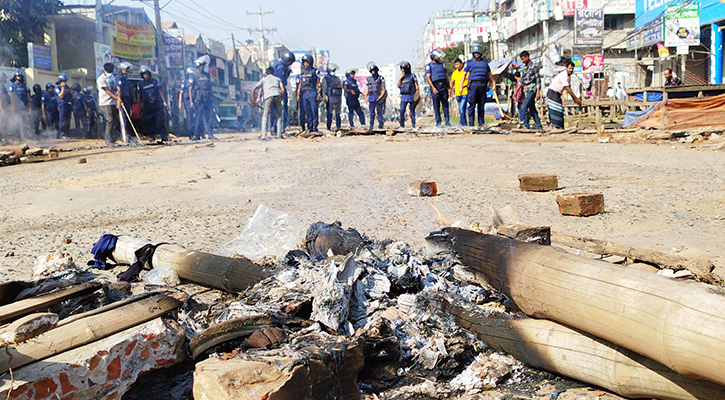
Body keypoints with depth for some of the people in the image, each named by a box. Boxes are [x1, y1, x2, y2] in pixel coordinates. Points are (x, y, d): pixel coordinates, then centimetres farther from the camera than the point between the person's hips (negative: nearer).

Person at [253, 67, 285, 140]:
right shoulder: (278, 79, 28)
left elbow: (254, 89, 19)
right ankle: (280, 134, 11)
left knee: (265, 115, 3)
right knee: (279, 115, 14)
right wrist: (281, 98, 24)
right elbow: (283, 90, 13)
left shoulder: (264, 79, 26)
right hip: (278, 95, 1)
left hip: (269, 96, -1)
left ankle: (264, 134, -7)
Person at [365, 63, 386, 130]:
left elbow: (383, 89, -2)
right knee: (372, 113, 4)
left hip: (378, 98, -3)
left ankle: (380, 125, 1)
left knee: (379, 112, -4)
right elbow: (367, 89, 15)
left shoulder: (381, 78, 1)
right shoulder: (369, 79, 13)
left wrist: (381, 97, -14)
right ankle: (371, 126, 8)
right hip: (371, 98, 4)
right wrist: (365, 97, 5)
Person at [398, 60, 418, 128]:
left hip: (411, 96, -3)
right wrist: (400, 78, -2)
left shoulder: (412, 75, 2)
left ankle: (413, 125, 5)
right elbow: (399, 86, 9)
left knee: (412, 111, 0)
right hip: (403, 97, 3)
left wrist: (416, 95, -11)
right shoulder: (402, 76, 14)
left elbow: (416, 86, -1)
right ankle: (402, 125, 2)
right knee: (402, 111, -6)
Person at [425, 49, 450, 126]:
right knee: (436, 106, -2)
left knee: (445, 105, 2)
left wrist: (449, 87, 12)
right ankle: (438, 122, 2)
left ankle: (447, 122, 4)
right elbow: (428, 77, -7)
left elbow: (446, 76, 19)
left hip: (443, 87, 4)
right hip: (435, 87, -4)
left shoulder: (442, 64, 18)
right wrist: (433, 88, -17)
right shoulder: (429, 65, 2)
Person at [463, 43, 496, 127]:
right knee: (472, 105, -5)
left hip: (483, 85, 3)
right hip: (473, 85, -3)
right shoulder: (470, 62, 10)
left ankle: (481, 123, 10)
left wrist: (493, 84, 15)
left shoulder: (485, 62, 18)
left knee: (481, 105, 5)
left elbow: (489, 74, 23)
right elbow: (464, 74, 11)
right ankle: (471, 124, -3)